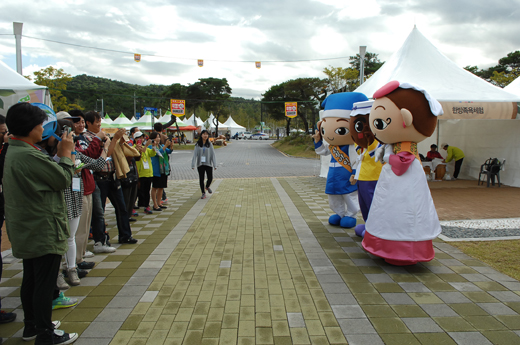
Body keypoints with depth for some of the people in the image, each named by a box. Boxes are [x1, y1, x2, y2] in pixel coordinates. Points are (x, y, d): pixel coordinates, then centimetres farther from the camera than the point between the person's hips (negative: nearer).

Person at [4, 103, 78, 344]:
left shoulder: (13, 153, 11)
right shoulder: (29, 156, -24)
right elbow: (64, 179, -17)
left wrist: (61, 155, 6)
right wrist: (65, 154, -4)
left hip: (26, 231, 11)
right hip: (44, 232, -10)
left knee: (31, 279, 20)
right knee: (45, 282, 0)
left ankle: (31, 325, 34)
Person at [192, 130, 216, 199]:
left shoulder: (209, 144, 2)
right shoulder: (198, 144, 0)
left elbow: (212, 154, 1)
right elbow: (195, 155, -2)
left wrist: (214, 165, -5)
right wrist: (193, 165, -10)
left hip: (208, 164, 0)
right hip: (200, 164, 0)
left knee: (210, 178, -1)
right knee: (201, 179, 3)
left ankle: (207, 187, 32)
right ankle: (203, 193, 16)